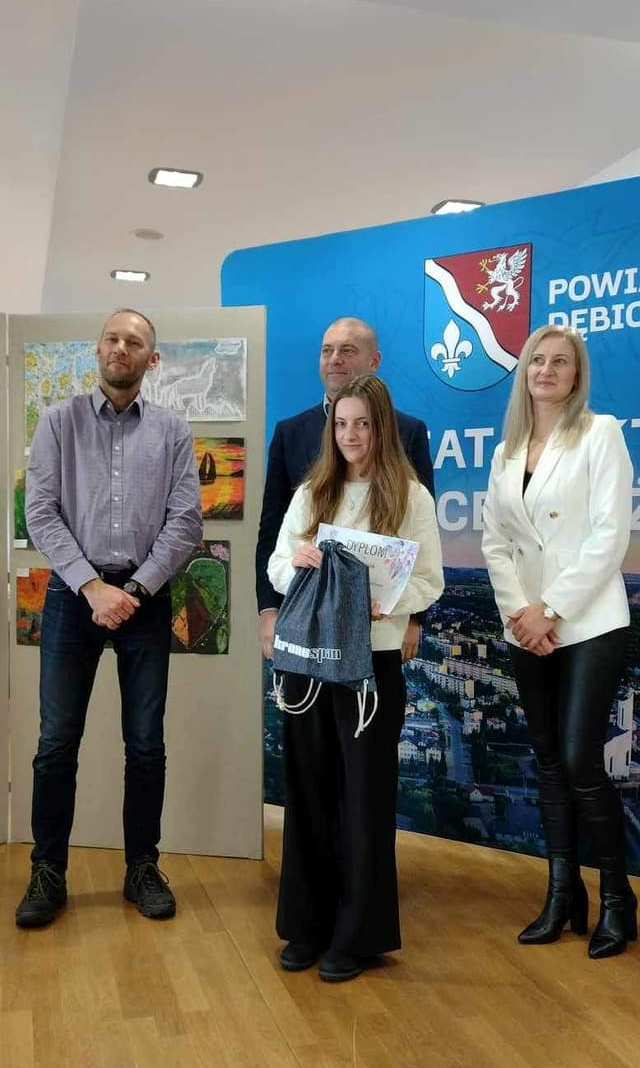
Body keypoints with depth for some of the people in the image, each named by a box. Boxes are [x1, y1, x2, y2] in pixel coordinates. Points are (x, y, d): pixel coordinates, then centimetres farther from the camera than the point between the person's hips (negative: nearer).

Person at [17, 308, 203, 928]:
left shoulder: (173, 432, 5)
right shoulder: (59, 422, 4)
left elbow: (186, 523, -2)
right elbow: (41, 514, -4)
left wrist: (135, 590, -12)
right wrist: (92, 586, -13)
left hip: (146, 597, 1)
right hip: (73, 592, 0)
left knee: (146, 743, 6)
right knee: (57, 742, 2)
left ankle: (142, 869, 21)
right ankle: (48, 873, 17)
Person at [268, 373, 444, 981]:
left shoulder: (411, 497, -1)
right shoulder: (310, 494, 11)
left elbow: (430, 581, -3)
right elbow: (275, 569, 10)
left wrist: (381, 603, -20)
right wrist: (295, 560, -13)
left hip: (373, 659, -4)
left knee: (364, 795, 5)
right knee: (308, 790, 10)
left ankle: (357, 933, 20)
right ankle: (308, 924, 25)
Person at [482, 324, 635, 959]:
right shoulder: (506, 452, 13)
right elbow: (495, 541, 8)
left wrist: (552, 610, -14)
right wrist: (518, 610, -8)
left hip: (588, 626, -5)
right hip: (527, 630, 5)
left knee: (580, 763, -7)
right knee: (549, 763, 10)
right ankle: (563, 894, 21)